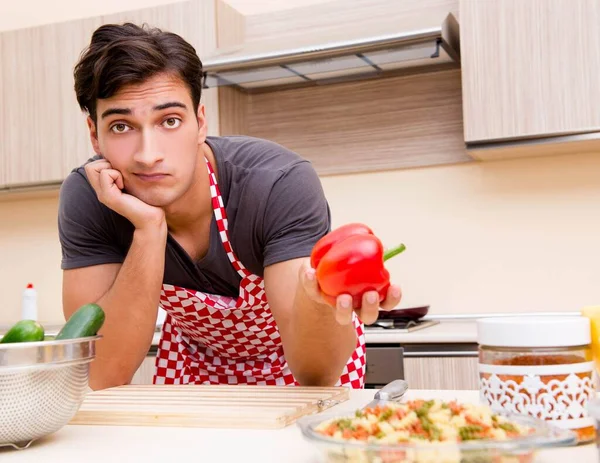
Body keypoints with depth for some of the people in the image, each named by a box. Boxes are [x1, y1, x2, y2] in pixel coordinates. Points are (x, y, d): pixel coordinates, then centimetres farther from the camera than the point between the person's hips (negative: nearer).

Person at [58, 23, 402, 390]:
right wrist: (149, 229, -37)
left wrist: (322, 298, -55)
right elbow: (105, 377, -28)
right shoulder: (87, 199, -23)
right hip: (199, 353, 2)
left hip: (305, 352, -1)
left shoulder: (281, 185, -30)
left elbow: (314, 372, -34)